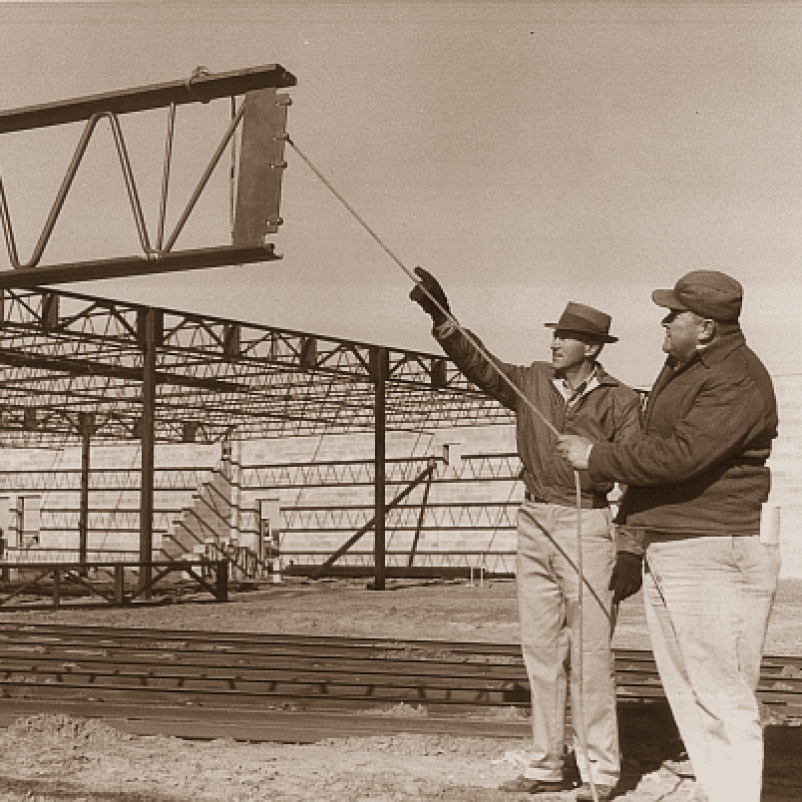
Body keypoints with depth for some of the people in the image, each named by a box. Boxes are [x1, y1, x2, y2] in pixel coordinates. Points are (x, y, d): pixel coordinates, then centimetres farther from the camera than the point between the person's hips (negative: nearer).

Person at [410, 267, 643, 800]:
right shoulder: (532, 383, 8)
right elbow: (479, 364, -4)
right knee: (541, 648, 9)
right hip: (534, 524, 5)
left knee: (590, 651, -3)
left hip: (588, 526, -5)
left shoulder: (620, 400, -3)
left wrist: (631, 554, -9)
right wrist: (442, 317, -19)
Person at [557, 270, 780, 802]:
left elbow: (680, 455, -26)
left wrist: (598, 458, -16)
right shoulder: (681, 366, 15)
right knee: (687, 695, 14)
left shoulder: (737, 382, -17)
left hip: (713, 558, -10)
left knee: (722, 699, -7)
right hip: (663, 552, 10)